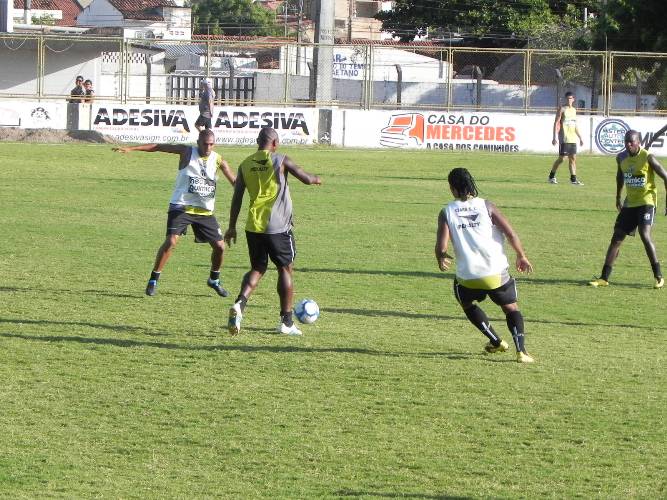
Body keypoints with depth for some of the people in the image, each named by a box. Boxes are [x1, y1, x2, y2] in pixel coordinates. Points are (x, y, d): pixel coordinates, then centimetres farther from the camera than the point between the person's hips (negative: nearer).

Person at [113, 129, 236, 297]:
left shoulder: (218, 161, 1)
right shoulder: (187, 152, -6)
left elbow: (235, 182, 3)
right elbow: (159, 147, -9)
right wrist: (131, 148, -15)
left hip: (205, 211, 4)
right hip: (181, 207, -4)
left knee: (219, 246, 3)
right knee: (171, 241, -20)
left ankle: (214, 280, 28)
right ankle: (153, 280, -9)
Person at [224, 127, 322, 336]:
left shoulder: (245, 164, 5)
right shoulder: (281, 161, -7)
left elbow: (237, 198, 6)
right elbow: (307, 179, -5)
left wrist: (232, 227, 12)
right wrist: (316, 179, 19)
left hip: (253, 227, 4)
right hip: (278, 226, -4)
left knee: (257, 268, 15)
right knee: (285, 269, 10)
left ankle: (239, 304, -11)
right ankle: (286, 322, 11)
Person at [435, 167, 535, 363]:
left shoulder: (447, 212, -1)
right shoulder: (486, 206, 1)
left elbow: (441, 247, -9)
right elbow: (510, 233, -7)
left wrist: (441, 260, 15)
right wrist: (521, 256, 8)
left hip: (468, 276, 0)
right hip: (497, 273, 0)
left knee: (467, 302, 32)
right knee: (511, 308, 19)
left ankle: (496, 342, 30)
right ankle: (521, 351, -1)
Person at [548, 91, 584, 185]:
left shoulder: (574, 110, 16)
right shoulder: (562, 109, -4)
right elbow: (556, 123, -8)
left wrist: (580, 137, 19)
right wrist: (554, 137, -16)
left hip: (573, 138, 6)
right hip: (564, 138, -6)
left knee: (573, 158, 2)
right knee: (561, 158, -5)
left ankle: (573, 179, 1)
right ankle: (551, 176, 8)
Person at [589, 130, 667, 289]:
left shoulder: (648, 158, -16)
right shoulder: (621, 157, 1)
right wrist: (618, 197, 24)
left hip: (646, 202, -6)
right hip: (629, 203, 6)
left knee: (645, 235, -22)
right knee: (616, 238, 3)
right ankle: (604, 278, 7)